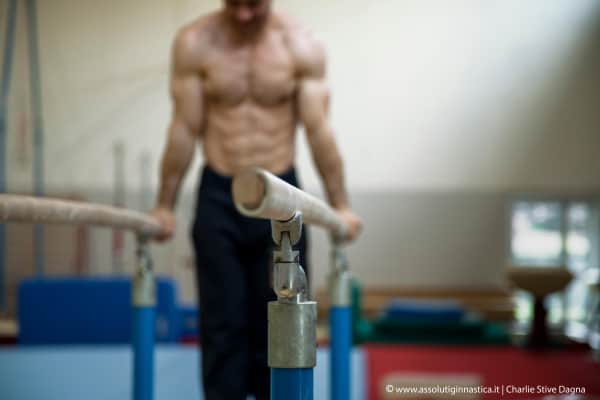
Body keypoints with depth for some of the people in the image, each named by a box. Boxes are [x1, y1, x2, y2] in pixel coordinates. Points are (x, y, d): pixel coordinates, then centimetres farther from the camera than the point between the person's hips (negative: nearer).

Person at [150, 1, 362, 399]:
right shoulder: (195, 43, -6)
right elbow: (185, 130, -4)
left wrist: (340, 205, -6)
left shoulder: (302, 45, -6)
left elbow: (319, 130, -5)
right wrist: (165, 205, -2)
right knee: (223, 323, 2)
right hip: (219, 197, 0)